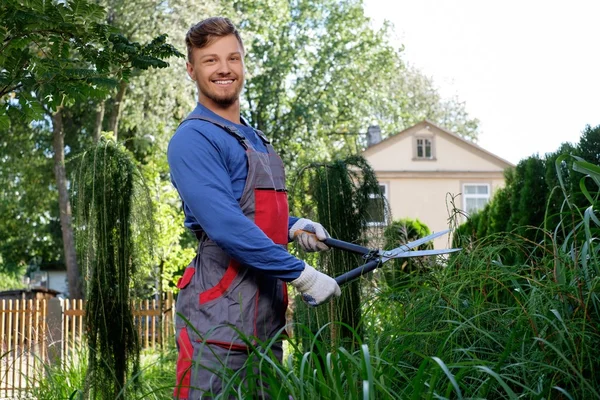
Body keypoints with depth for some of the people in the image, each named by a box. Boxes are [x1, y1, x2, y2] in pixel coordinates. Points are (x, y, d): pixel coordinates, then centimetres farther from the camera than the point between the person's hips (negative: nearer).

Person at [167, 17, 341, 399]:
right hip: (220, 315, -9)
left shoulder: (256, 140, 19)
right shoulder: (194, 138, -10)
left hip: (268, 312, 9)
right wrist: (302, 274, -19)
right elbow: (226, 226, -21)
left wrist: (295, 226, 9)